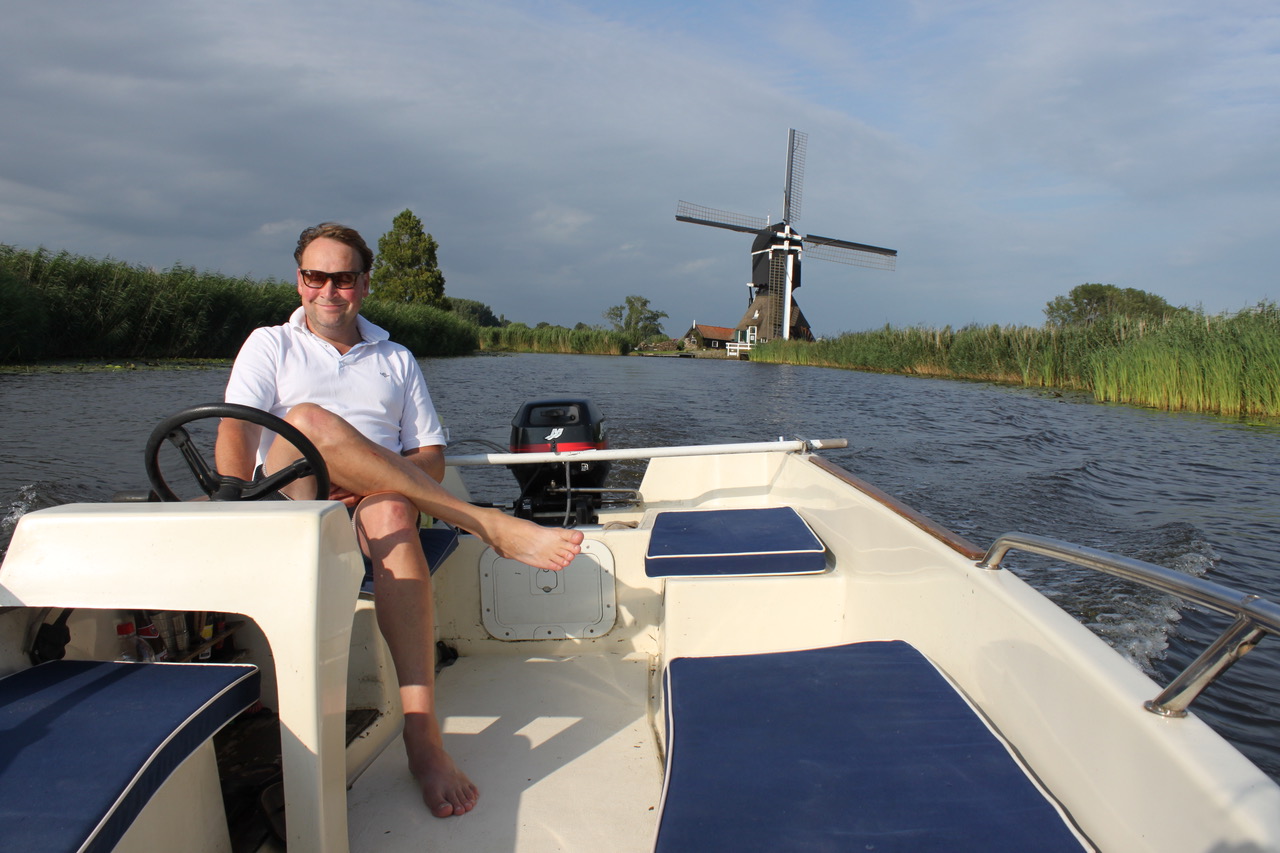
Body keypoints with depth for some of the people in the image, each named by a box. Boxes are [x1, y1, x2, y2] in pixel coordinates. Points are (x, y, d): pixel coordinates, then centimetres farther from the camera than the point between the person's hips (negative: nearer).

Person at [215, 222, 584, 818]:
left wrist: (371, 480, -9)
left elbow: (430, 457, 13)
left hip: (374, 507, 1)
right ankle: (488, 525, -35)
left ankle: (422, 733, -44)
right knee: (307, 419, -32)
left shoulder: (397, 361, 22)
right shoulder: (269, 346, 17)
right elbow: (235, 432, 0)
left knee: (392, 513, -37)